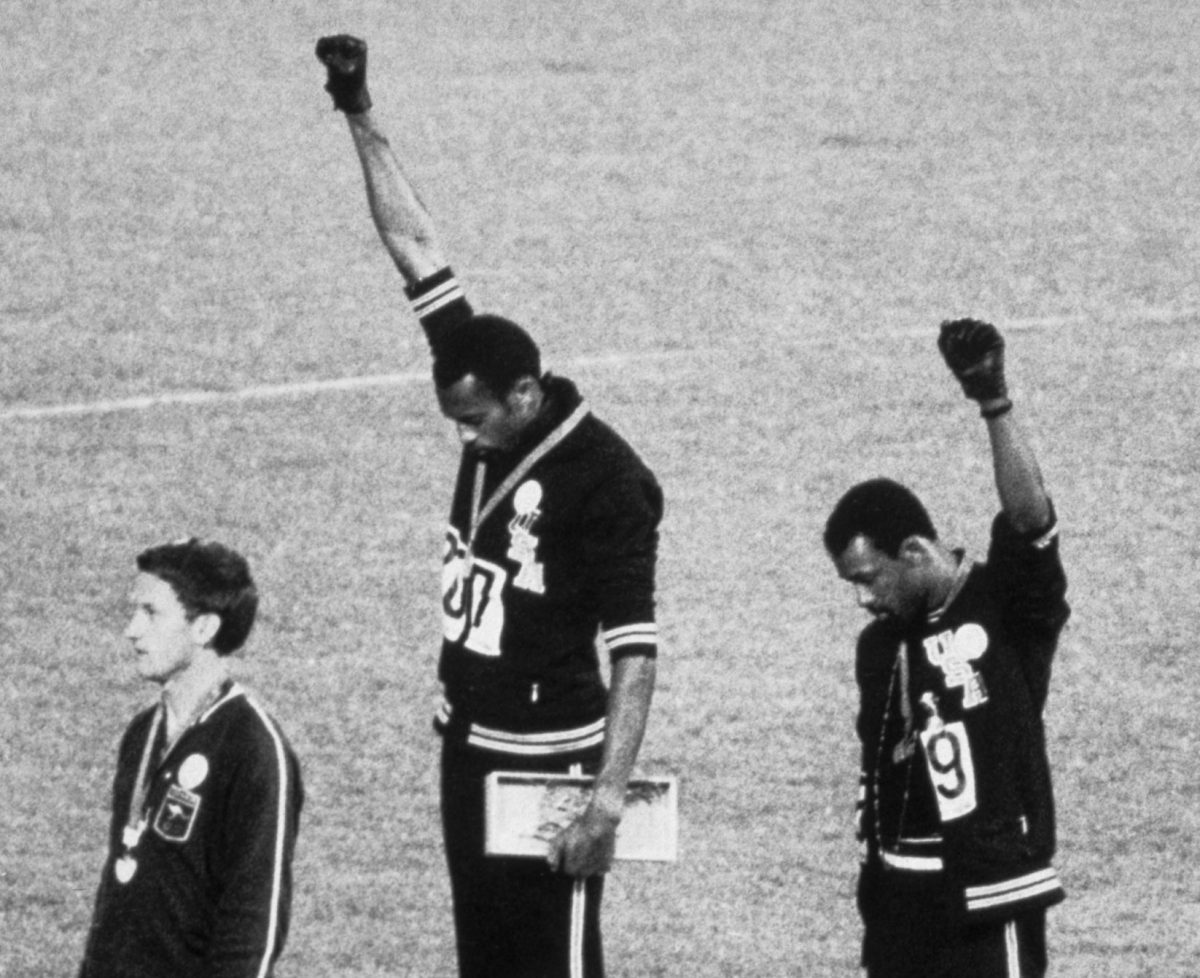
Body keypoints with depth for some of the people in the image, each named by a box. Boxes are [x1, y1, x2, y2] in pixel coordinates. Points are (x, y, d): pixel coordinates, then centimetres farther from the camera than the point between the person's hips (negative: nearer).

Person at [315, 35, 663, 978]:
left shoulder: (607, 482, -20)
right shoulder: (487, 397, 1)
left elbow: (634, 653, -21)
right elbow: (417, 247, 5)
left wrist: (608, 797, -26)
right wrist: (362, 119, 6)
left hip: (550, 760, -8)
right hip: (469, 746, 8)